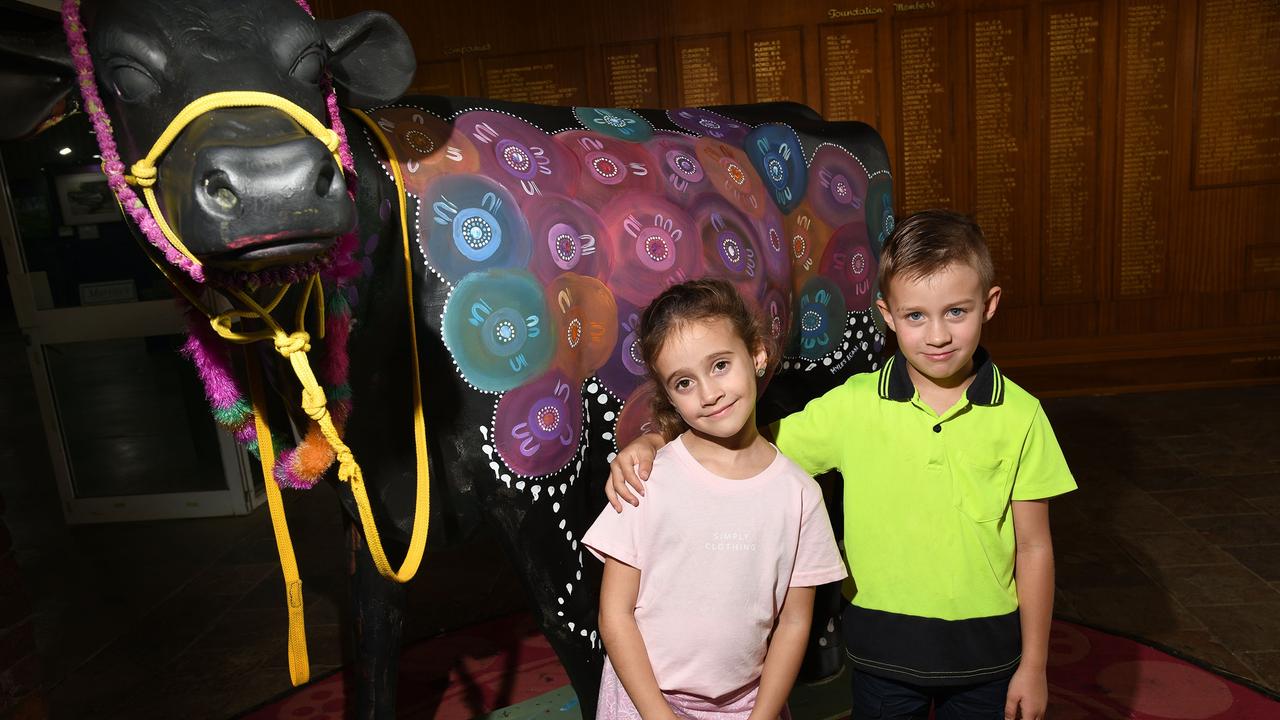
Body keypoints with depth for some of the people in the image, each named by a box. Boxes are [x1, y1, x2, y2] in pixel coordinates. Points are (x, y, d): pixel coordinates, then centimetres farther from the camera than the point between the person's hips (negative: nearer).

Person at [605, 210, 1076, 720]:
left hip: (985, 648, 1)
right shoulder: (854, 405, -13)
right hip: (882, 646, 0)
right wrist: (650, 443, -25)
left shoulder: (1020, 416, -10)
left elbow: (1033, 548, -3)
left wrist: (1033, 664, 2)